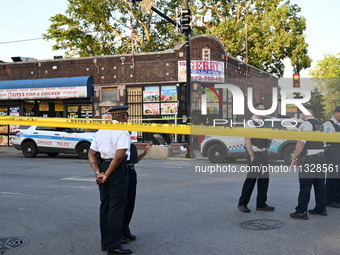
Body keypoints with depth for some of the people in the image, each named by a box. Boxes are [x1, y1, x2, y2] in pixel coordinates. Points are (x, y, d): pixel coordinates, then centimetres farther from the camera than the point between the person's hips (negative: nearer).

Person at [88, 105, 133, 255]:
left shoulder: (101, 131, 13)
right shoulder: (122, 132, -11)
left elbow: (91, 154, 10)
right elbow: (119, 156, -21)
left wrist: (98, 173, 1)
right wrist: (107, 175, -15)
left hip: (103, 169, 8)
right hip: (117, 170, -8)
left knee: (105, 205, 14)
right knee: (117, 207, -3)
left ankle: (105, 242, 24)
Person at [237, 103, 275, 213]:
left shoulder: (264, 122, 15)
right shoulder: (250, 123, -9)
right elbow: (247, 140, -15)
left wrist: (266, 152, 13)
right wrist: (252, 156, -17)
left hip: (264, 154, 8)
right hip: (255, 154, -8)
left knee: (264, 179, 8)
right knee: (251, 179, -5)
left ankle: (261, 204, 17)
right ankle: (242, 203, 8)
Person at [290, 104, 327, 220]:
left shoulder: (306, 124, -13)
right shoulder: (320, 124, 14)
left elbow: (301, 143, -20)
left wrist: (294, 157, -14)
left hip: (308, 160, -9)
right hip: (321, 157, 9)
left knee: (305, 186, -4)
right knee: (320, 184, 15)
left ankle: (301, 212, 0)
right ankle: (321, 209, 24)